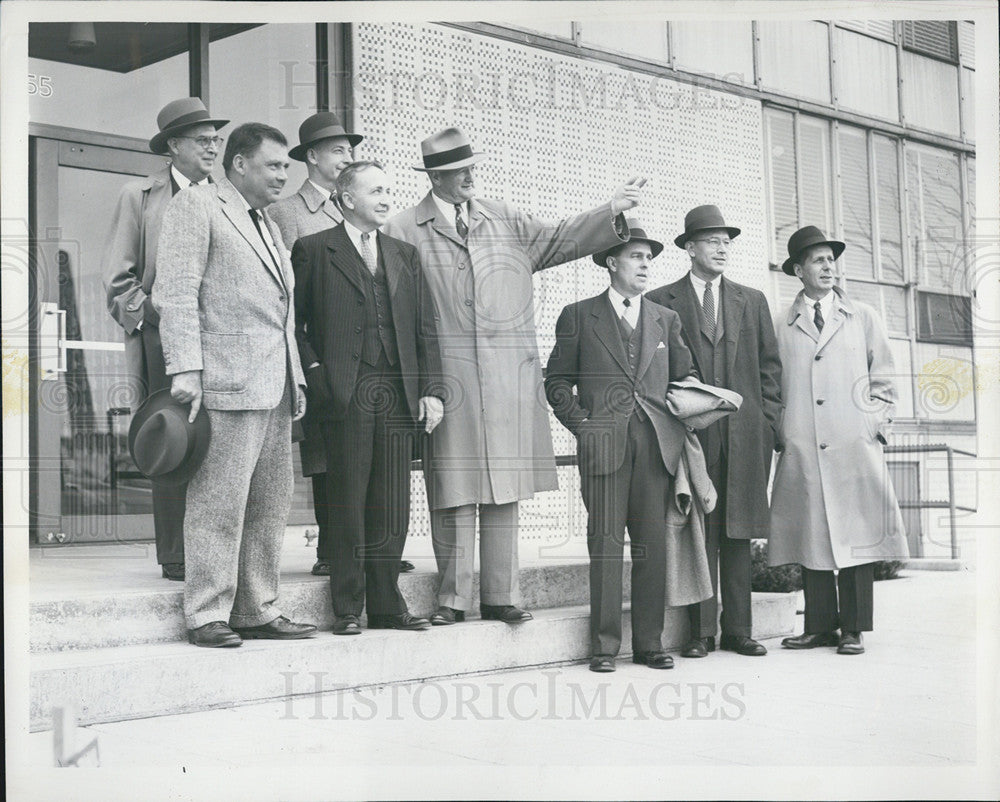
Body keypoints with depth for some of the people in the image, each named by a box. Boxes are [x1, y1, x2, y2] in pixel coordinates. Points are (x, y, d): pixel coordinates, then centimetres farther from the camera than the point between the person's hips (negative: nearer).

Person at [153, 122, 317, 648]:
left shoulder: (268, 226, 26)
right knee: (219, 504, -7)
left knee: (269, 508, 9)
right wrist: (184, 369, -18)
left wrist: (295, 376, 17)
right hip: (227, 383, -8)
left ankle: (257, 611, 16)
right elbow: (176, 293, -9)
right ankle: (207, 616, 0)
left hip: (275, 387, 8)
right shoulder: (195, 206, 0)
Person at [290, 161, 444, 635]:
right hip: (345, 393, -4)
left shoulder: (405, 255, 18)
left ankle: (387, 606, 13)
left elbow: (425, 328, 15)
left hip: (399, 394, 4)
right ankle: (347, 608, 5)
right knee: (348, 502, -2)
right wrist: (314, 371, -9)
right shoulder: (313, 250, 4)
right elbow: (294, 321, 2)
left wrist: (431, 390, 7)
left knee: (392, 506, 5)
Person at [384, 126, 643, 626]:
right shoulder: (404, 232, 3)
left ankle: (501, 596, 13)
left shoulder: (502, 220, 16)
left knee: (504, 491, 6)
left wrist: (611, 213, 1)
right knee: (454, 492, -1)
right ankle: (453, 597, 9)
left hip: (510, 377, 4)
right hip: (449, 377, -4)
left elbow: (557, 241, 12)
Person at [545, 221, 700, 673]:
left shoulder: (666, 320, 18)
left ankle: (649, 643, 9)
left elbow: (685, 378, 21)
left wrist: (678, 427, 7)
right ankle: (604, 646, 1)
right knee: (606, 545, -5)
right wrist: (581, 423, -4)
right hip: (603, 445, -3)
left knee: (653, 545, 2)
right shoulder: (579, 317, 9)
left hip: (656, 444, 3)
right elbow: (557, 381, 8)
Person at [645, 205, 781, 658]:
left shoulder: (752, 301, 17)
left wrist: (768, 419, 7)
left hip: (746, 434, 3)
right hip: (690, 433, -3)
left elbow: (770, 366, 16)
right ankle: (700, 632, 3)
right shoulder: (660, 303, 5)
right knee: (698, 533, -3)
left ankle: (738, 630, 10)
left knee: (738, 534, 4)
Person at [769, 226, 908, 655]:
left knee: (856, 535, -2)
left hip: (855, 447, 0)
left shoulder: (863, 318, 13)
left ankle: (853, 628, 5)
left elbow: (882, 380, 14)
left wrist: (875, 423, 3)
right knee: (811, 536, 2)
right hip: (801, 450, 0)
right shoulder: (781, 326, 10)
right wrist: (779, 432, 4)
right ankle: (819, 626, 9)